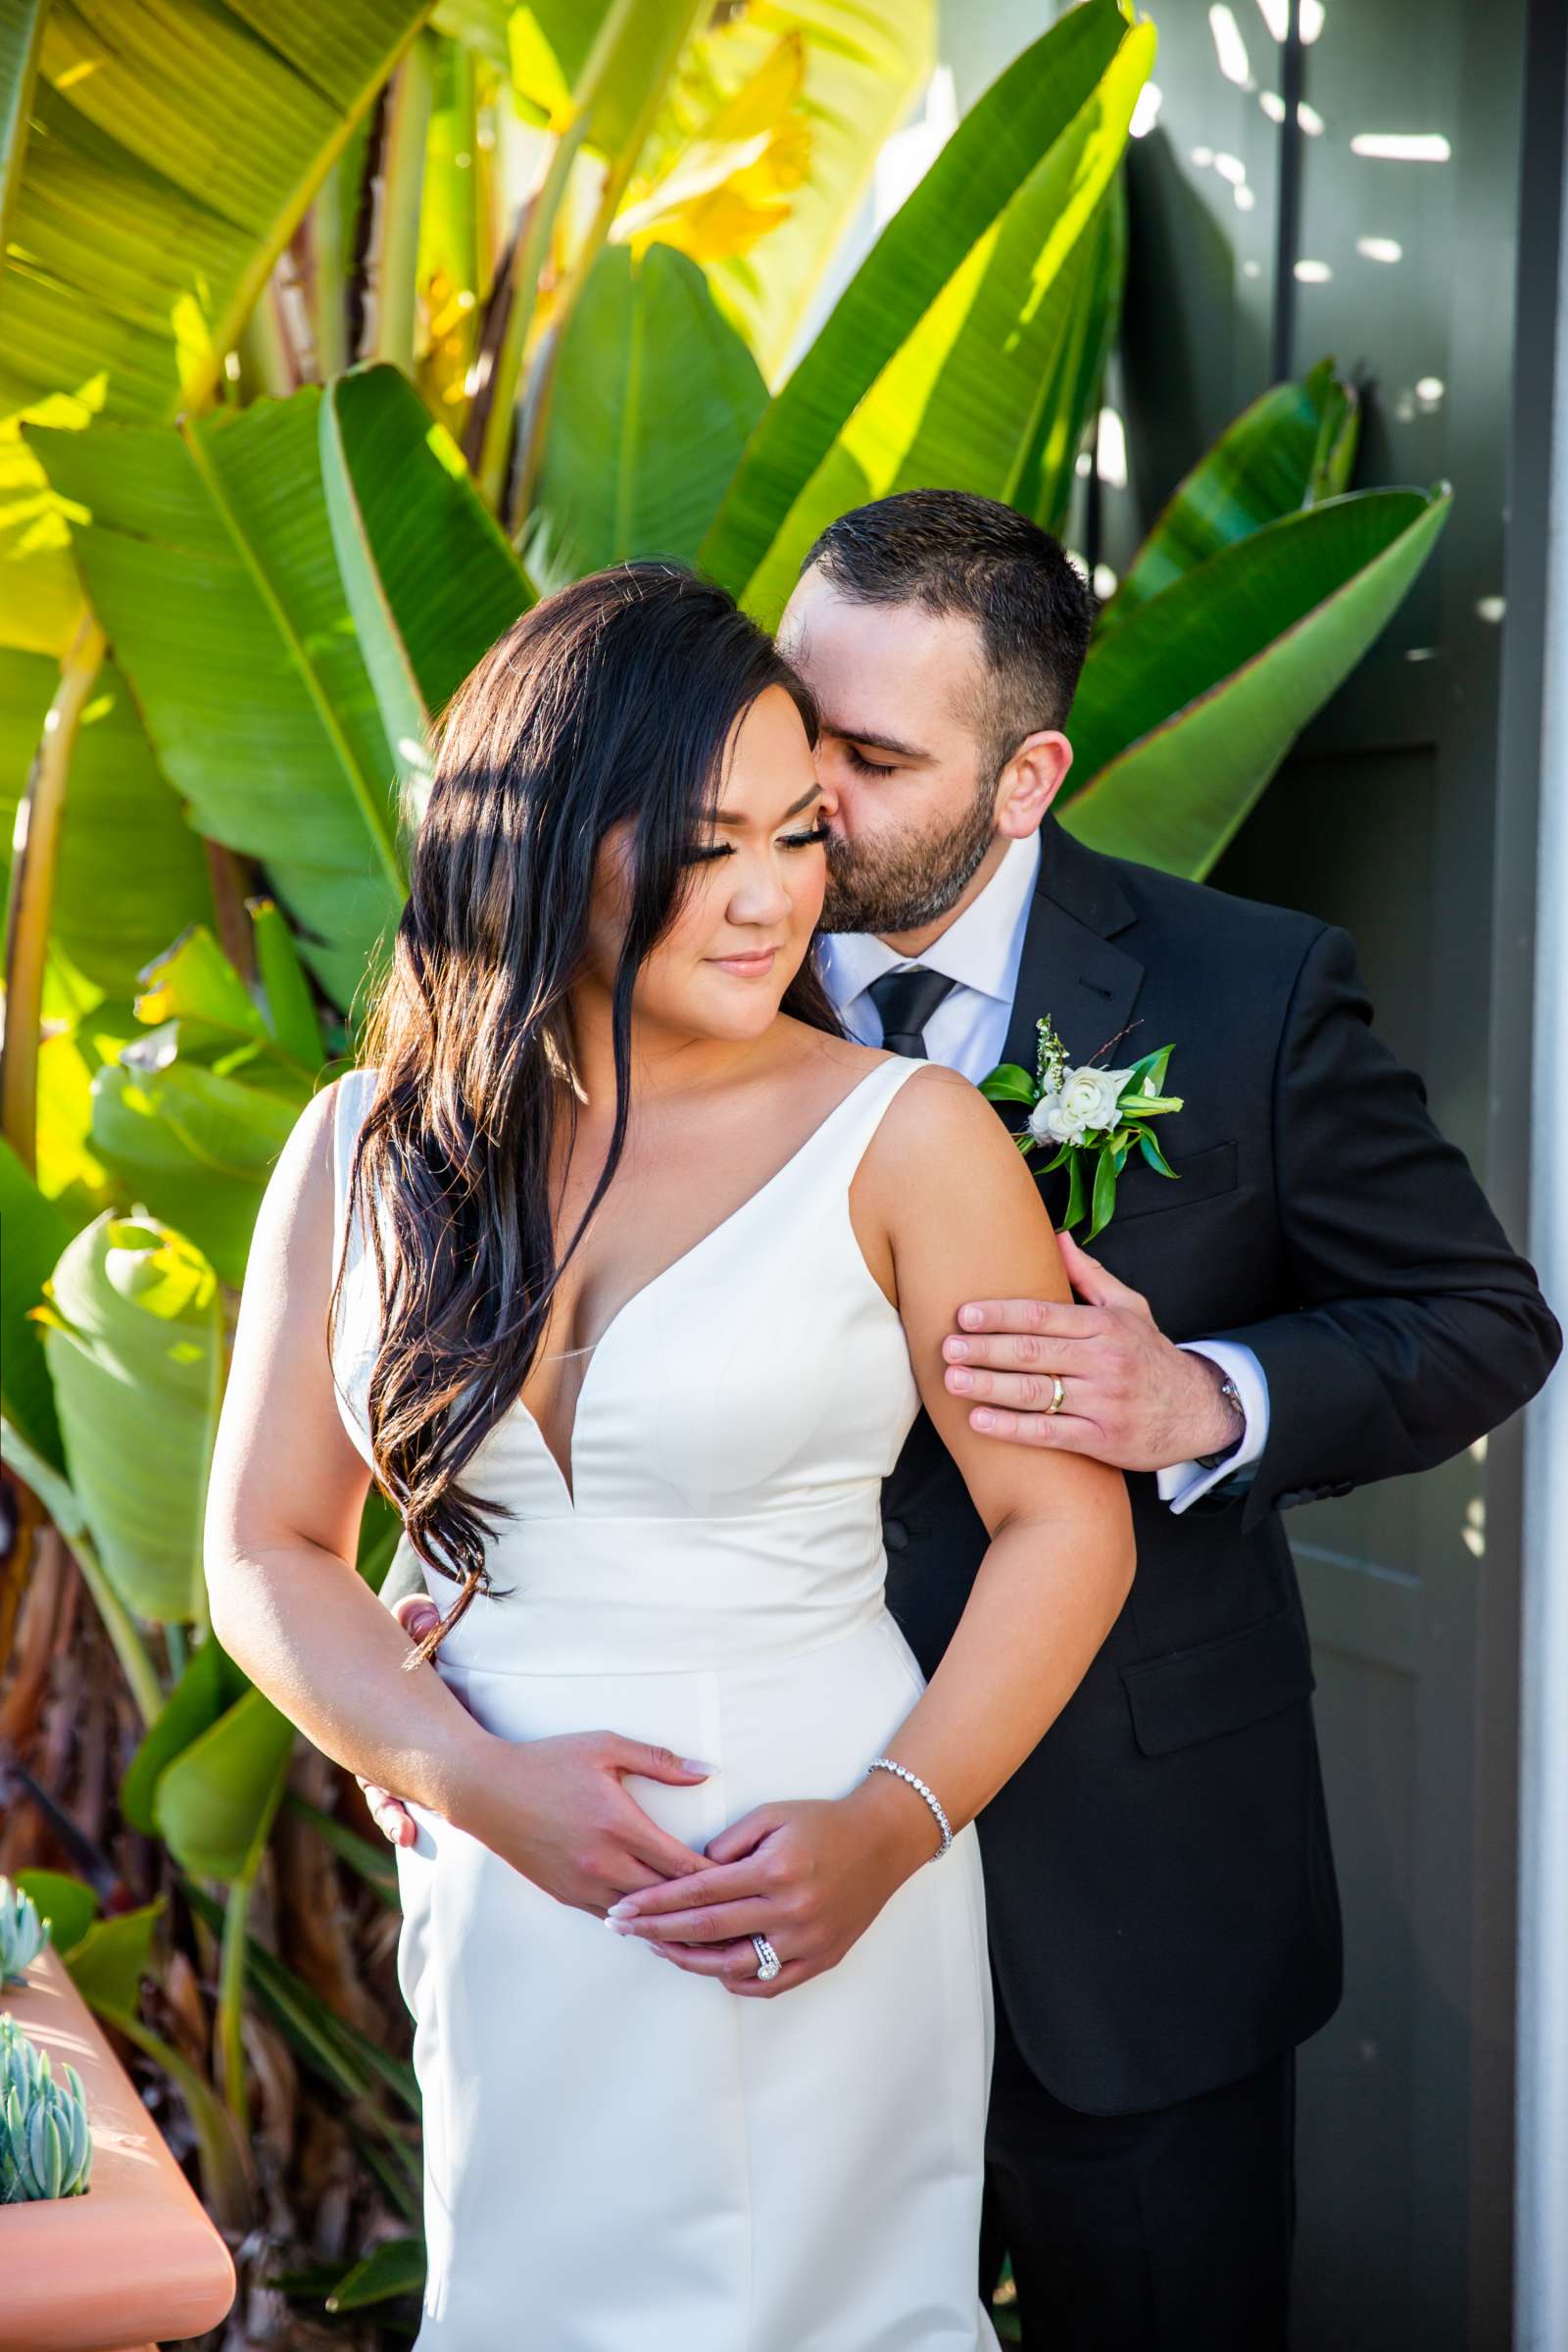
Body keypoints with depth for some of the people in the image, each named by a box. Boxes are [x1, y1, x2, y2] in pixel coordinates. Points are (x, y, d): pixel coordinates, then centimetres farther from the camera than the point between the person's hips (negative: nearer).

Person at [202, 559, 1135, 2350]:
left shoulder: (905, 1138, -8)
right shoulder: (365, 1149, 2)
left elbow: (1064, 1524, -5)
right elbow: (266, 1549, 3)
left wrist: (894, 1825, -17)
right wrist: (479, 1781, -11)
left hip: (815, 1905, -2)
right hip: (502, 1891, 3)